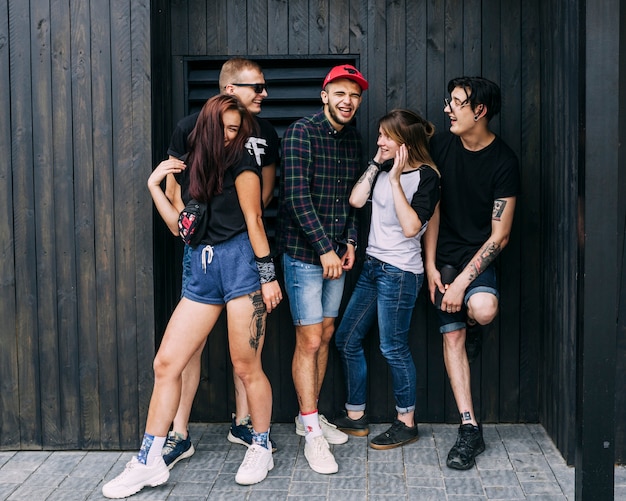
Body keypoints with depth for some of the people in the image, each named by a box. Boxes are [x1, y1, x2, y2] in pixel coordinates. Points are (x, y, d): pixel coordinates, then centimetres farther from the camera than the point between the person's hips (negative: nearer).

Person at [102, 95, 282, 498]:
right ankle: (150, 462, 10)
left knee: (247, 367, -1)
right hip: (203, 268, 7)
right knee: (166, 362, 1)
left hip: (240, 262, -6)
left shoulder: (240, 163, 0)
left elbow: (254, 220, -4)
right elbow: (181, 227, 17)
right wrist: (155, 187, 11)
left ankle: (262, 449, 20)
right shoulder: (191, 169, 18)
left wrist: (268, 275, -7)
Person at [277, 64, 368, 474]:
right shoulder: (302, 132, -12)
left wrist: (350, 241, 6)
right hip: (304, 252, -7)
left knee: (326, 334, 13)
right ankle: (313, 434, 4)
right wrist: (324, 248, -18)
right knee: (310, 340, -4)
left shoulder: (354, 137, 10)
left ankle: (309, 415, 27)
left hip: (336, 251, 7)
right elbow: (297, 196, -18)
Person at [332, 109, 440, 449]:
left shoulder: (426, 176, -11)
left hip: (400, 271, -9)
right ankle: (355, 416, 24)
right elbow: (356, 200, -1)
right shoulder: (385, 169, 11)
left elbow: (411, 226, -21)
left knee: (393, 348, -1)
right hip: (373, 265, 9)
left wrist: (395, 179, -20)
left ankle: (406, 423, 15)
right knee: (346, 339, 12)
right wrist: (377, 164, -1)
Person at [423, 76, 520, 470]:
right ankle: (470, 429, 2)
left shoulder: (504, 161, -13)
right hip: (444, 255, 4)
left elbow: (500, 235, -13)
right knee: (452, 333, -3)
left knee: (483, 310, -31)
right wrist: (431, 266, -4)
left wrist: (462, 282, -19)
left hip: (479, 254, -3)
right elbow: (432, 207, 3)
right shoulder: (441, 145, -1)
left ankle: (469, 304, 10)